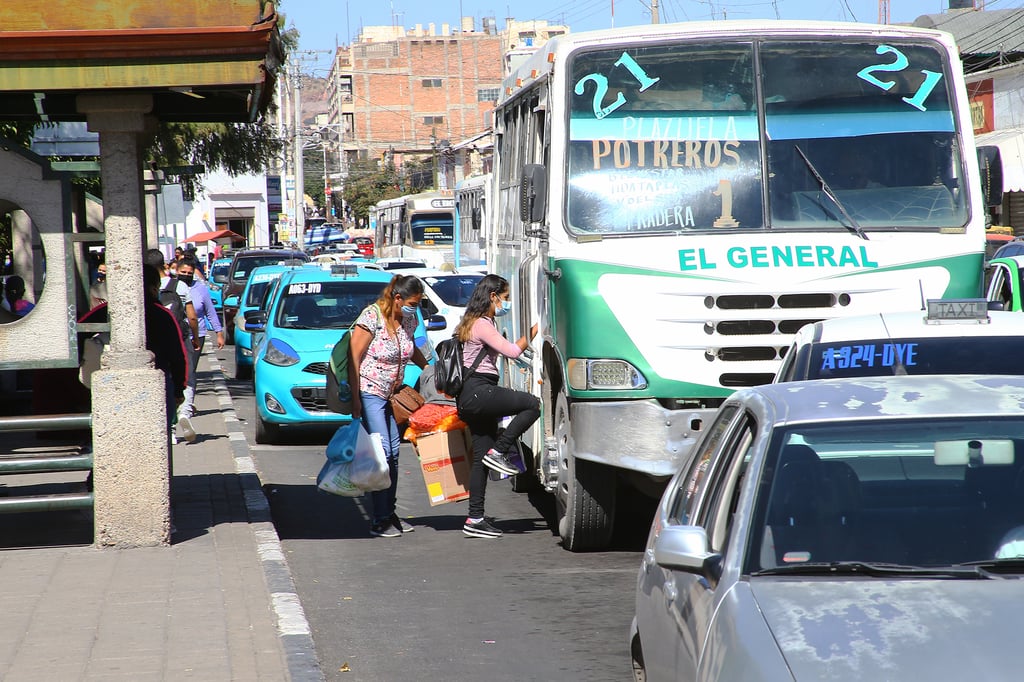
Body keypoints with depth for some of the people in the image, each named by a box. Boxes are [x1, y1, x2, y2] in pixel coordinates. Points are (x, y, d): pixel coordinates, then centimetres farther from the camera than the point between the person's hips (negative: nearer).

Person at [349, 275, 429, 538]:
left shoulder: (408, 319, 4)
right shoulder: (372, 317, -17)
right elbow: (354, 358, -16)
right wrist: (354, 400, -19)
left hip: (392, 395, 8)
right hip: (370, 393, -8)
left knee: (393, 452, 8)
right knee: (382, 452, -13)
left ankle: (389, 513, 17)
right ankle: (379, 520, -9)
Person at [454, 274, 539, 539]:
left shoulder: (474, 323, 23)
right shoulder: (482, 324, -9)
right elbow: (512, 351, -13)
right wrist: (533, 331, -2)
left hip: (474, 397, 10)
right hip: (478, 392, -10)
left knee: (482, 458, 5)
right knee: (532, 404, -20)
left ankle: (475, 519, 3)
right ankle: (499, 452, -15)